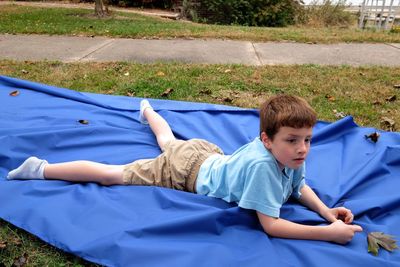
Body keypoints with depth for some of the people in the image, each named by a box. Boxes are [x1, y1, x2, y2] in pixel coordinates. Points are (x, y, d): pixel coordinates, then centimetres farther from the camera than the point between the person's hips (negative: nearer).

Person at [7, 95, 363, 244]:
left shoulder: (289, 154, -15)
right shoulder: (262, 164, -40)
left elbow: (300, 188, 2)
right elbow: (270, 225, -36)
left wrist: (326, 210, -15)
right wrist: (327, 233, -37)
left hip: (204, 153, 8)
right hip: (186, 172, -7)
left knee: (170, 142, 37)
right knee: (115, 175, 0)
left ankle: (147, 110, 68)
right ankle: (41, 169, 15)